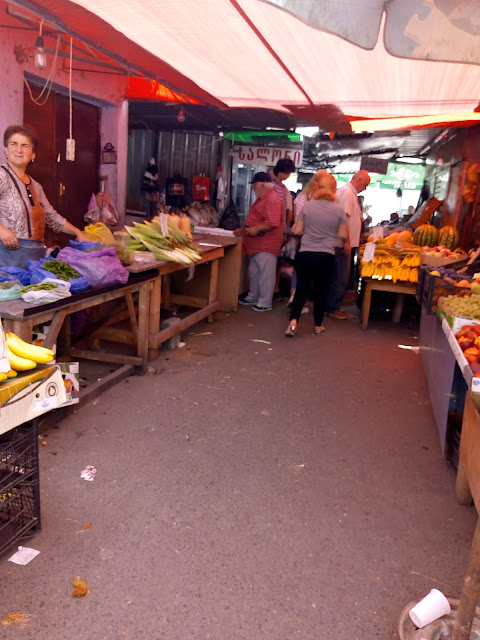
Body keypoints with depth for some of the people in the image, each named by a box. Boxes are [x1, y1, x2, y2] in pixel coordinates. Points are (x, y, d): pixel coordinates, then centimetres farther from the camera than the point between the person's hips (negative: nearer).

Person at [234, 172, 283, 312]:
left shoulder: (272, 199, -16)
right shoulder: (262, 199, 19)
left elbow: (272, 223, -25)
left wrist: (256, 229, -29)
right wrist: (242, 229, 26)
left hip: (266, 246, -11)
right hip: (257, 245, 11)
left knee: (266, 274, -5)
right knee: (254, 271, 18)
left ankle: (265, 303, 1)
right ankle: (253, 297, 30)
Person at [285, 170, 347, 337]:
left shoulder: (307, 206, -3)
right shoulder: (338, 210, -4)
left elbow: (297, 230, 0)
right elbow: (343, 234, -1)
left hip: (305, 254, 0)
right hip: (326, 256, 0)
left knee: (301, 289, 10)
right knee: (320, 291, 13)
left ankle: (293, 322, -6)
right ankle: (318, 326, 23)